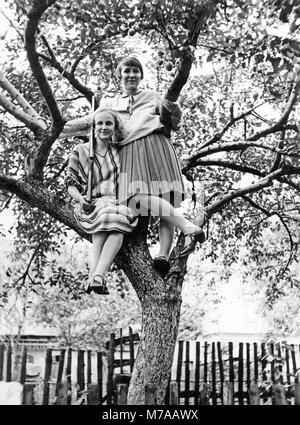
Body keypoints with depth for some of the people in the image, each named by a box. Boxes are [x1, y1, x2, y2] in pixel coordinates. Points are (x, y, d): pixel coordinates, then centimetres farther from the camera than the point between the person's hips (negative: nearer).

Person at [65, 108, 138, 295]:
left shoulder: (120, 150, 16)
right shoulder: (80, 151, 10)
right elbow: (71, 183, 8)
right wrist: (80, 198, -12)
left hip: (118, 202, 2)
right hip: (90, 205, -2)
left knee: (117, 231, -34)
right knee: (105, 217, -37)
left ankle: (96, 277, -46)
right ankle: (99, 279, -45)